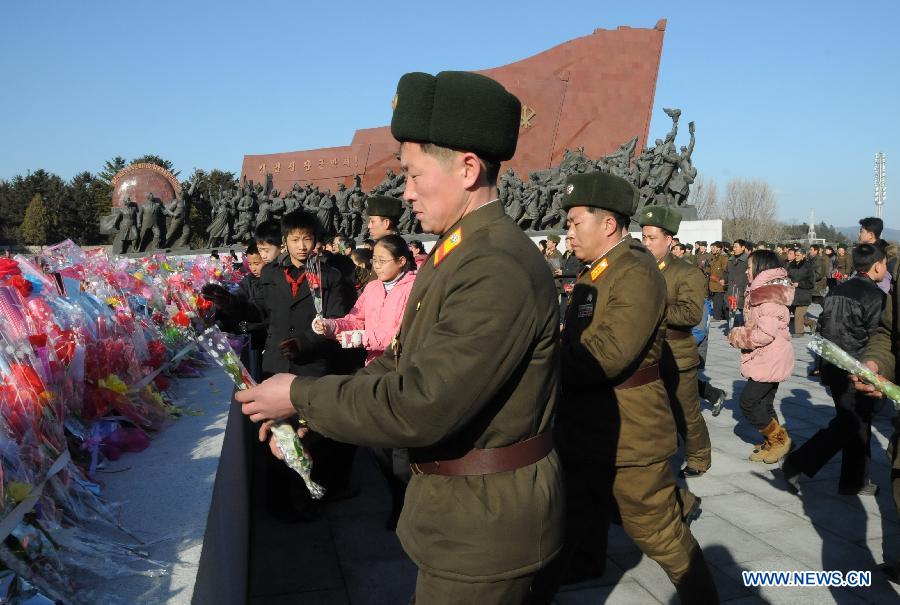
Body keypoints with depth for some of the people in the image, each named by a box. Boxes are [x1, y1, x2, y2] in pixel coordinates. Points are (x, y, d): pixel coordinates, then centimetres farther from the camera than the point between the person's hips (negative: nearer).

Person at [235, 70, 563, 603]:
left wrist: (300, 396, -16)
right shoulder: (453, 254, 7)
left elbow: (420, 405, -30)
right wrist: (306, 411, -1)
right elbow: (402, 363, 9)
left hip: (484, 521, -8)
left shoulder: (498, 270, -28)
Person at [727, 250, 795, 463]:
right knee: (763, 403, 15)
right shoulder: (763, 291, 13)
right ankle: (773, 443, 26)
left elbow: (765, 333, -25)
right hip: (768, 359, 10)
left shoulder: (769, 295, -19)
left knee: (748, 401, -6)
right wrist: (740, 334, 5)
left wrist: (737, 337, -12)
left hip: (770, 360, -10)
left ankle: (779, 438, 8)